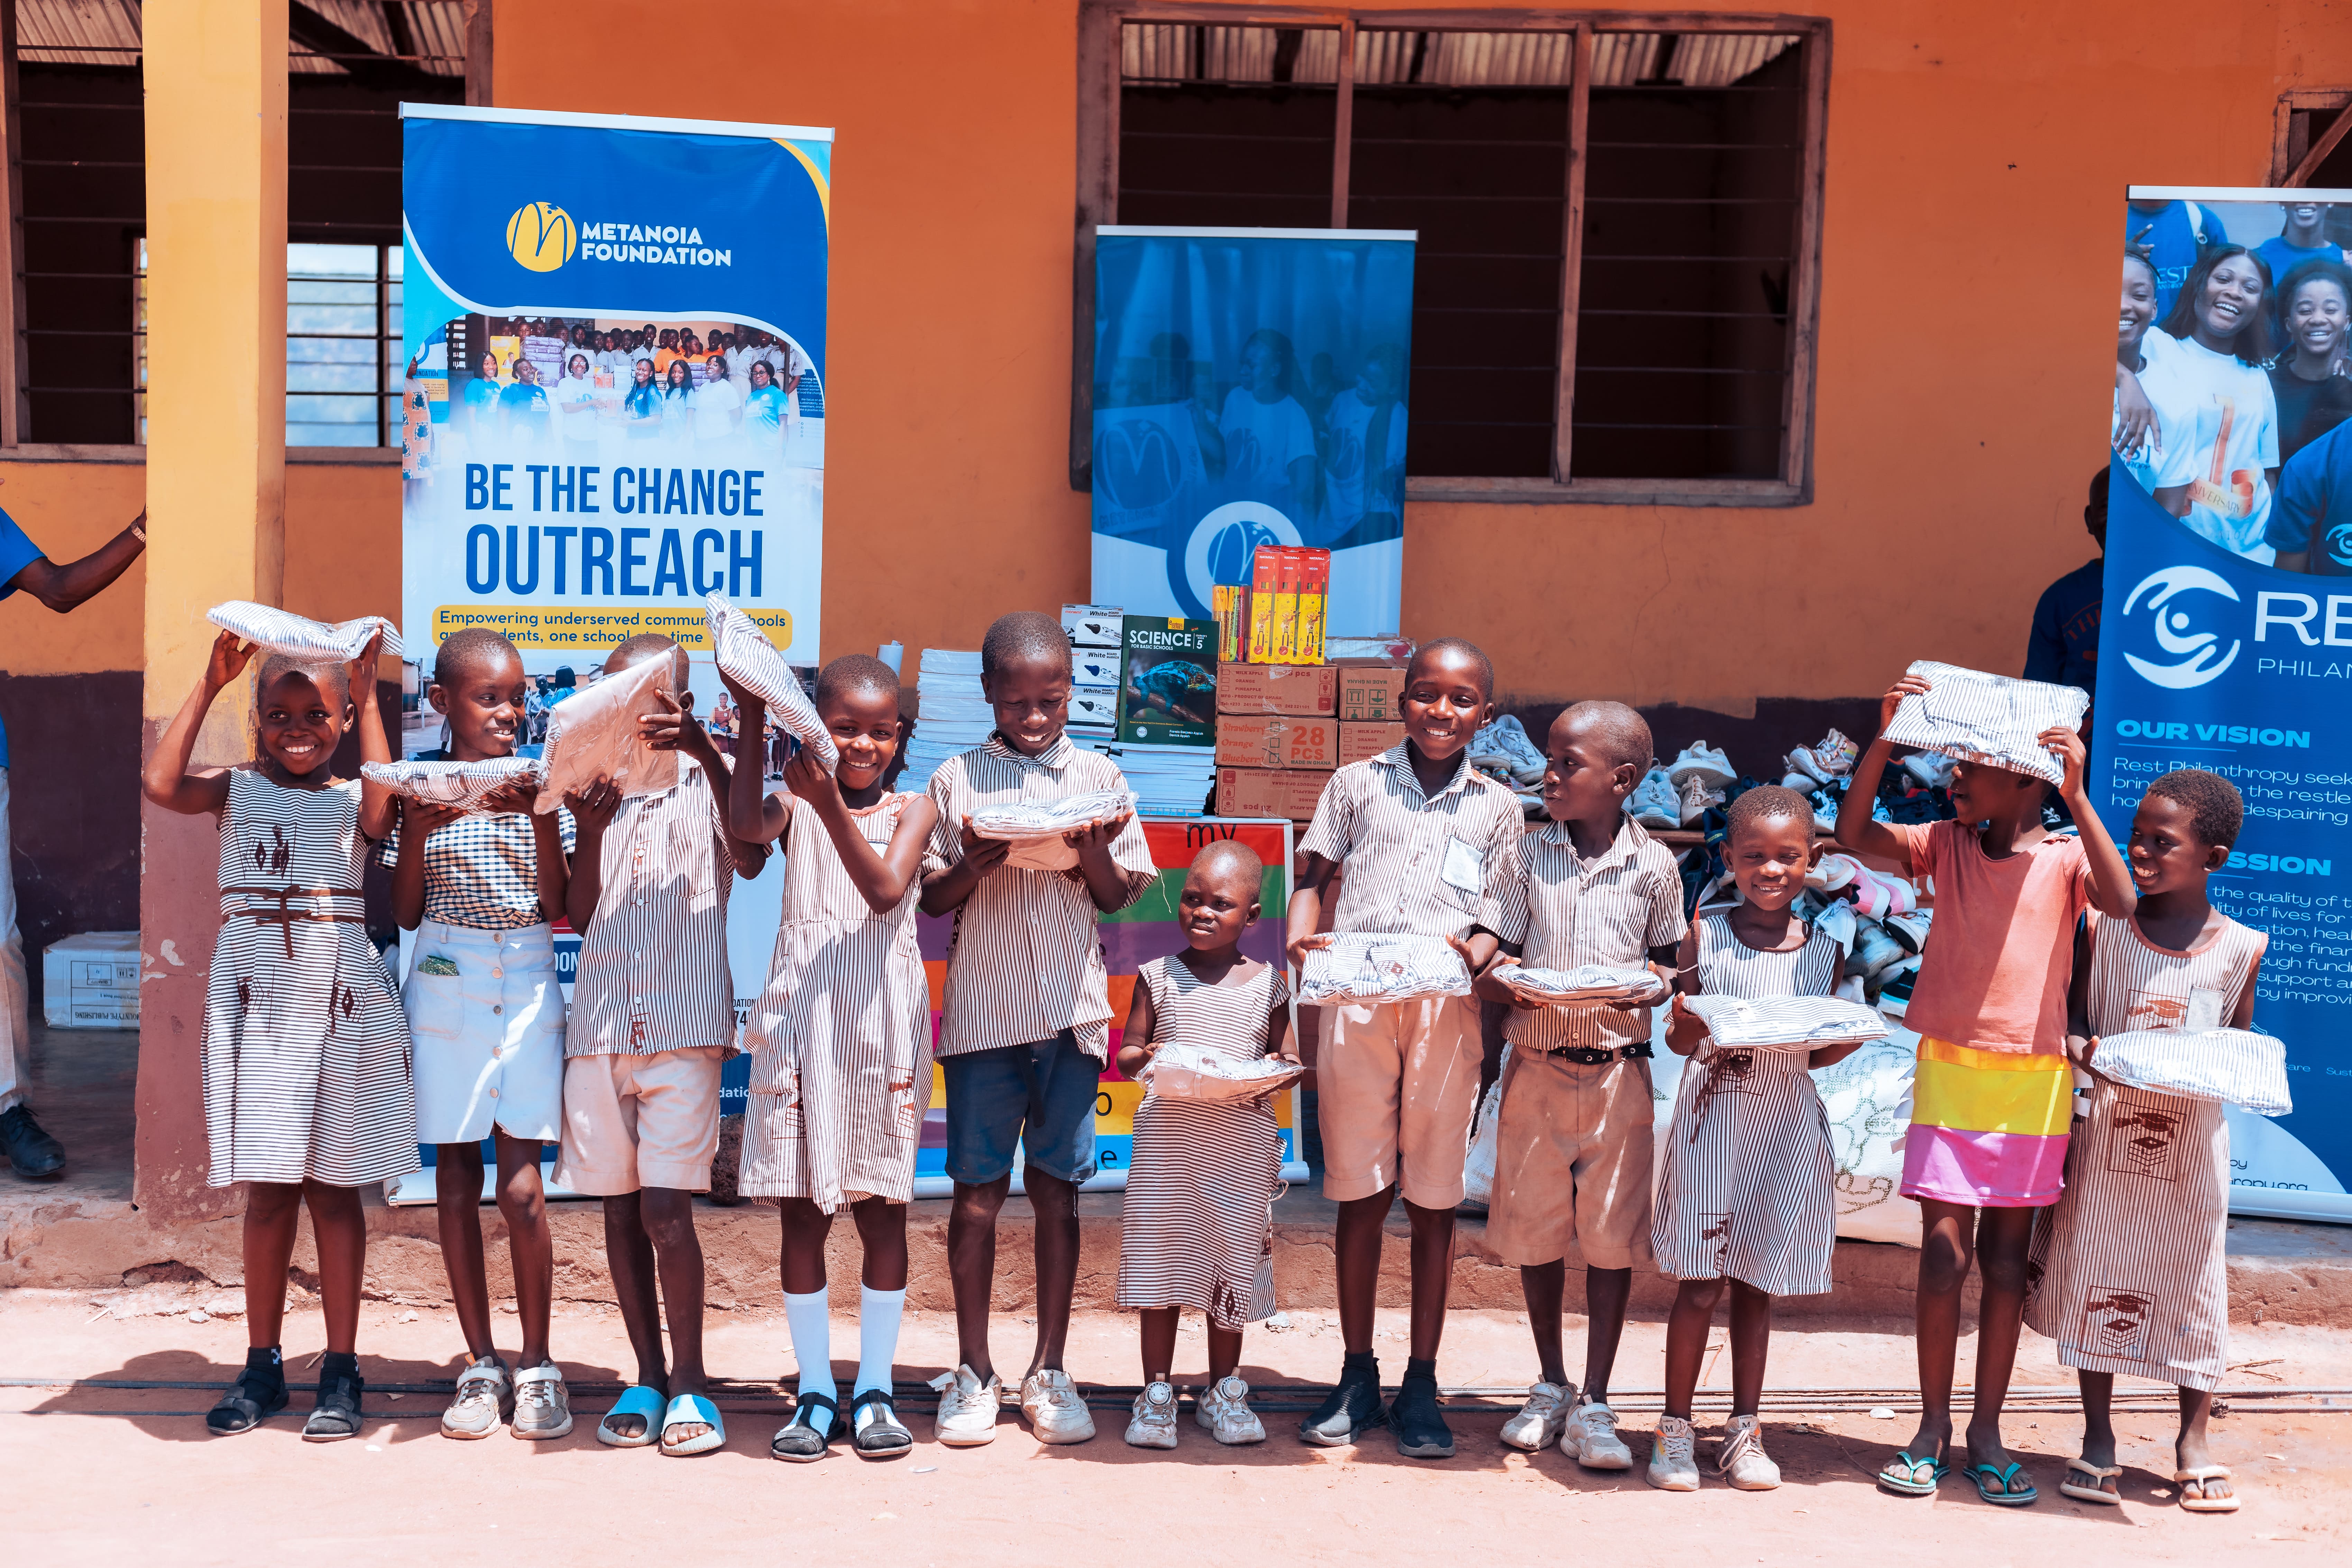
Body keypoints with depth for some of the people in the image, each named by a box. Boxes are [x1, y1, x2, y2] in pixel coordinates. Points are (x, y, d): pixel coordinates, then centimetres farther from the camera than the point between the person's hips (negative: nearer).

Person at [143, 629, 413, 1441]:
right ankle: (262, 1366, 18)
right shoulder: (237, 791, 7)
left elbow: (383, 807, -20)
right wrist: (209, 685, -10)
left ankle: (341, 1372, 12)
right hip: (254, 998, 1)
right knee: (267, 1186, 6)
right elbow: (162, 784, -12)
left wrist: (368, 698, -17)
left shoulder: (352, 799, 4)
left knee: (334, 1184, 5)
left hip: (340, 997, -1)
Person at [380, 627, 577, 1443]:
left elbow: (564, 911, -2)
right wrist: (416, 831, -13)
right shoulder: (420, 792, 2)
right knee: (456, 1179, 6)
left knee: (521, 1187, -3)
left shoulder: (539, 790, 3)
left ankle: (536, 1366, 10)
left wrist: (541, 821, -14)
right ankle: (480, 1365, 17)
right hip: (445, 988, 1)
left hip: (528, 989, -1)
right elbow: (406, 913, 2)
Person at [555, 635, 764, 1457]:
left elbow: (750, 857, -16)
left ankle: (690, 1381, 5)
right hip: (600, 1026, 4)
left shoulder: (707, 786, 4)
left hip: (685, 1025, -4)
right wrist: (589, 832, -7)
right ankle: (647, 1376, 20)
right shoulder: (599, 795, 13)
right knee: (620, 1207, 8)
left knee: (665, 1207, -9)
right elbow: (579, 917, 8)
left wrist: (706, 751, -24)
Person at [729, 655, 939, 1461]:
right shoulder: (795, 803, 3)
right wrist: (750, 729, -20)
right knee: (802, 1211, 4)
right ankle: (815, 1390, 16)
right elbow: (748, 826, -21)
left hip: (882, 1024, 0)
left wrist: (832, 805, -25)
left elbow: (885, 891, -16)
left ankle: (874, 1390, 15)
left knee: (882, 1207, 5)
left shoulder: (912, 809, 2)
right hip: (799, 1018, 0)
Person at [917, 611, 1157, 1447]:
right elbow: (932, 898, 4)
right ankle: (973, 1371, 16)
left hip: (1071, 1009, 1)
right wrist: (976, 864, -15)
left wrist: (1094, 851, -12)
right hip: (981, 1009, -1)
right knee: (977, 1189, 3)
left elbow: (1116, 898, 7)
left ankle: (1048, 1370, 17)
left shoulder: (1098, 777, 6)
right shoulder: (956, 780, 3)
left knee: (1057, 1187, 6)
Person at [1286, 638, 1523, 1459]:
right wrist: (1300, 935, -6)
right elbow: (1313, 874, 14)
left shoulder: (1497, 805, 14)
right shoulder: (1356, 784, 13)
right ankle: (1357, 1376, 16)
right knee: (1361, 1190, 4)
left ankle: (1420, 1385, 13)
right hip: (1357, 1000, 0)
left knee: (1433, 1197, 3)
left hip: (1449, 1009, 0)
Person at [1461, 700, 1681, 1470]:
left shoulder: (1653, 865, 2)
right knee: (1533, 1227, 9)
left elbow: (1668, 958, 9)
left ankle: (1594, 1404, 13)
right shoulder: (1523, 856, 4)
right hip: (1536, 1065, 1)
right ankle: (1550, 1386, 27)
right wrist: (1488, 975, -22)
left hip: (1617, 1067, -1)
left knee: (1611, 1234, 1)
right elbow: (1489, 937, 0)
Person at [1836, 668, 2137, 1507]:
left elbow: (2121, 901, -22)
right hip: (1949, 1070, 1)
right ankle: (1932, 1427, 11)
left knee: (2006, 1258, 8)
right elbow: (1853, 832, -8)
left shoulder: (2065, 856, -2)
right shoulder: (1947, 845, 3)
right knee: (1943, 1252, -1)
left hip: (2032, 1082, -1)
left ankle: (1986, 1433, 18)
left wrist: (2078, 796, -27)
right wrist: (1886, 739, -17)